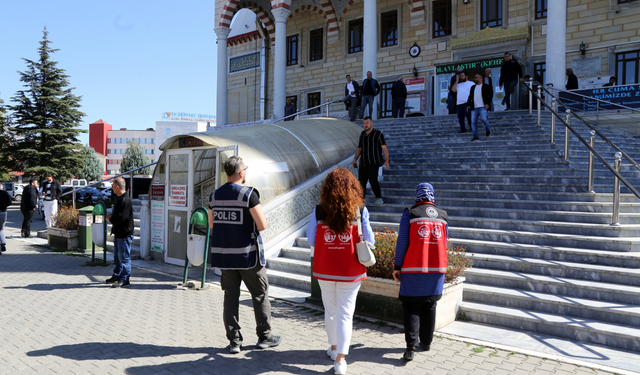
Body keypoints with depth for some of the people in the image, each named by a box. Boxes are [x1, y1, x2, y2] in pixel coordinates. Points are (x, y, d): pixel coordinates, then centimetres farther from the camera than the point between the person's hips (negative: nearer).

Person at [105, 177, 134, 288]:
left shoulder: (125, 200, -20)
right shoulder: (119, 199, 13)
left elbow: (121, 217, -27)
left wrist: (110, 219, -10)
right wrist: (111, 216, 5)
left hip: (124, 234, -11)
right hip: (118, 233, 11)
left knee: (124, 257, -4)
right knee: (117, 256, 20)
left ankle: (125, 280, 1)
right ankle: (117, 276, 32)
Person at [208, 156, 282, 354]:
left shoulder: (214, 195, 5)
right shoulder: (248, 194, -14)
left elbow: (211, 224, 16)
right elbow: (262, 225, -17)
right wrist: (259, 211, 2)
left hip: (223, 254, 5)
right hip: (247, 254, -5)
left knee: (230, 296, 10)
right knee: (260, 294, 10)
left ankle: (234, 341, 12)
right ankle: (264, 336, 20)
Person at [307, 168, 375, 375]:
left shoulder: (319, 211, -10)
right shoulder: (360, 211, -11)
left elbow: (311, 240, -2)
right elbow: (369, 241, -6)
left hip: (324, 271, 2)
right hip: (350, 271, -1)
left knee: (330, 311, 18)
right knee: (345, 314, 5)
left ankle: (334, 348, 35)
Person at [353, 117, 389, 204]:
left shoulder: (378, 134, 0)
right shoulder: (362, 134, 16)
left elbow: (384, 148, -6)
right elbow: (359, 148, 24)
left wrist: (386, 160, -16)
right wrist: (355, 159, 14)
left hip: (374, 163, -5)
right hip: (363, 163, 5)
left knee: (373, 180, -15)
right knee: (361, 181, 0)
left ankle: (379, 198, 4)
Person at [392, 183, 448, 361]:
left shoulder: (409, 213, -6)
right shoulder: (443, 215, 6)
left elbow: (402, 242, -8)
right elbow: (444, 242, 12)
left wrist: (397, 267, -2)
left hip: (413, 269, -3)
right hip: (437, 268, 4)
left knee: (411, 307, 3)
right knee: (430, 306, 17)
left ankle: (411, 346, -7)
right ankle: (426, 342, 27)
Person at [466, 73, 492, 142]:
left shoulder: (485, 86, 7)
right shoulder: (473, 87, 22)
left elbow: (490, 95, 1)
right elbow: (470, 97, 23)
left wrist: (487, 103, -12)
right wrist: (468, 105, 13)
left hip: (482, 107, -5)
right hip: (474, 108, 5)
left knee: (483, 119, -22)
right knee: (473, 122, -4)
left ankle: (487, 128, 9)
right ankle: (475, 136, 1)